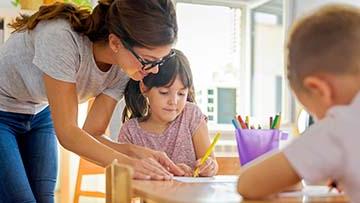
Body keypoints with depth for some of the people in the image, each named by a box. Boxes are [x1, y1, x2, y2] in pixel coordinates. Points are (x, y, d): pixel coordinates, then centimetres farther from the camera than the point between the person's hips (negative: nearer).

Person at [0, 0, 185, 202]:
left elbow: (92, 134, -13)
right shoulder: (61, 38, -36)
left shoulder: (123, 68, -17)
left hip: (38, 115, 5)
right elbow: (67, 133, -33)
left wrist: (135, 152, -30)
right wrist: (126, 162, -43)